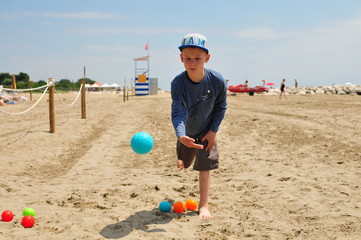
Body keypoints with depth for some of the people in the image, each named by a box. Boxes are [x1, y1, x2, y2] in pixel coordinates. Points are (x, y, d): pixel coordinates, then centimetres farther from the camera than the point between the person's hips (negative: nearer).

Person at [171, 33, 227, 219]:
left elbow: (221, 107, -10)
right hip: (186, 132, 1)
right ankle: (183, 160, 61)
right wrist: (181, 136, -54)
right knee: (184, 162, 21)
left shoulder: (217, 81, -27)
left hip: (207, 130, -1)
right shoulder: (178, 83, -30)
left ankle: (203, 206, 6)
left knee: (205, 166, -7)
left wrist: (213, 131, -13)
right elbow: (177, 113, -36)